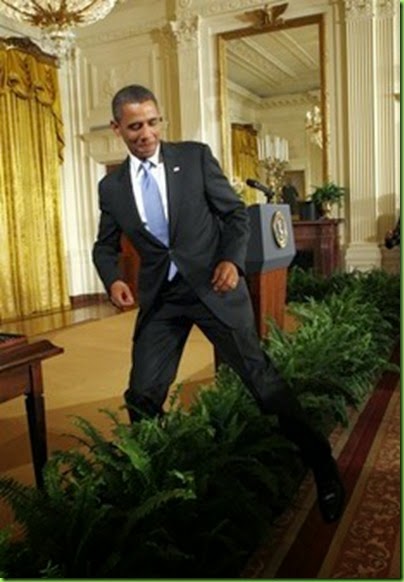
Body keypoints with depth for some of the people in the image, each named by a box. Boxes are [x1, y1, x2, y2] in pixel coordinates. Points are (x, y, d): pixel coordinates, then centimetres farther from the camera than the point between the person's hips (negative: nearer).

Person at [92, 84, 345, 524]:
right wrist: (112, 279, -5)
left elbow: (235, 212, 3)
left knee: (259, 376, -5)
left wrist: (232, 259, -15)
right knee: (142, 395, 4)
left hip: (213, 285, -3)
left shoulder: (196, 156, 0)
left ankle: (321, 466, 11)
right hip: (160, 297, 3)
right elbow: (105, 246, 16)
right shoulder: (111, 187, 7)